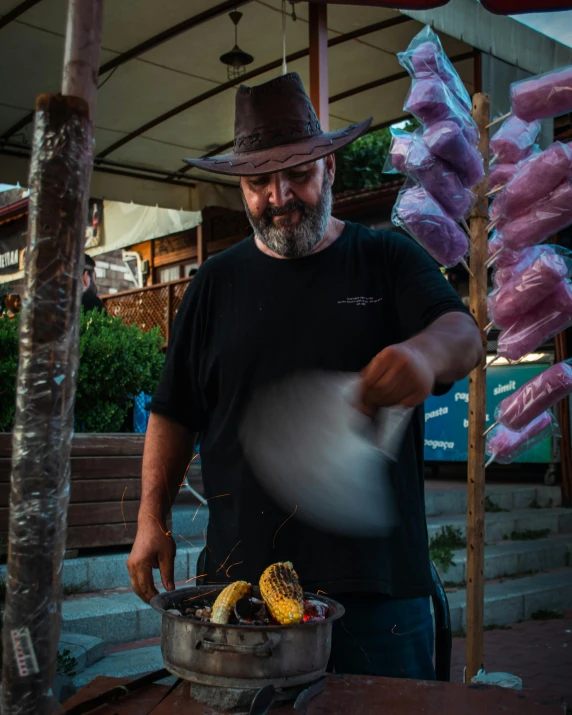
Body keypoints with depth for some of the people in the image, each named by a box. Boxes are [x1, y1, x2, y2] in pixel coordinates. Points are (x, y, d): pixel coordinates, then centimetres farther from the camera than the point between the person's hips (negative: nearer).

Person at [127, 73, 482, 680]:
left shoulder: (389, 260, 6)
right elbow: (173, 413, 12)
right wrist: (152, 519, 3)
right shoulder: (216, 283, 11)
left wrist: (426, 351, -34)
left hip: (379, 568, -1)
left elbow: (464, 334, -11)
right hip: (241, 570, 2)